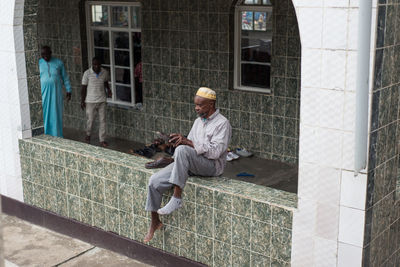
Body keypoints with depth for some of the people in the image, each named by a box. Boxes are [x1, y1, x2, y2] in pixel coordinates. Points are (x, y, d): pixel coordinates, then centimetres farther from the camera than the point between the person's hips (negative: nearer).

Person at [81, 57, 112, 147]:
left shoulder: (105, 72, -1)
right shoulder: (87, 73, -10)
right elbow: (84, 88, -5)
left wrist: (108, 89, -1)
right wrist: (82, 101, -5)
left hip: (102, 100, 3)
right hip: (90, 101, -2)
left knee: (102, 120, 3)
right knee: (90, 120, 4)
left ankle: (102, 140, 11)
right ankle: (88, 134, 32)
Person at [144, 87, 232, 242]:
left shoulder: (222, 124, -9)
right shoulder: (198, 121, 17)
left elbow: (215, 152, -21)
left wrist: (188, 142, -24)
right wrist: (179, 140, -1)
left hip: (212, 166, -7)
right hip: (191, 164, 7)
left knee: (182, 151, -37)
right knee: (155, 181, -12)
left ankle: (177, 198, -32)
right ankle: (155, 222, 3)